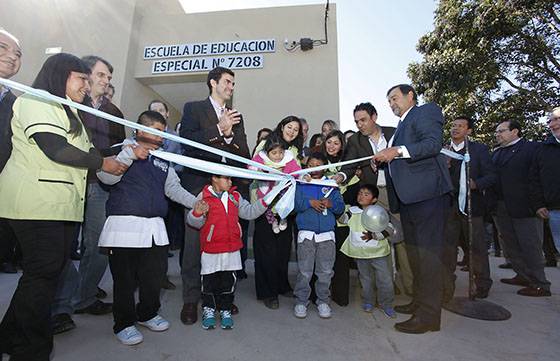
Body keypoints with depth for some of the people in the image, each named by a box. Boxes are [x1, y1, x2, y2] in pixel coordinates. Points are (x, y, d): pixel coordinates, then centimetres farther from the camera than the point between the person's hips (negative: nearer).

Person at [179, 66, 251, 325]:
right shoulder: (193, 108, 9)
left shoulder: (236, 117, 21)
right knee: (195, 242, -1)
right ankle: (190, 300, 12)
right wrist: (219, 129, -15)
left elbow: (244, 152, 15)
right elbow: (186, 140, -8)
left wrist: (229, 134, -2)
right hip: (199, 183, -3)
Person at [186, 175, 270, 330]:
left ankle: (225, 310, 31)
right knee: (209, 281, 11)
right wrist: (197, 213, -27)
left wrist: (264, 202, -1)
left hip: (232, 249, 3)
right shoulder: (203, 197, -6)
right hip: (211, 249, -3)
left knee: (229, 281, 12)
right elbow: (195, 223, -5)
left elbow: (248, 212, 9)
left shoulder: (235, 196, 7)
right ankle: (209, 310, 33)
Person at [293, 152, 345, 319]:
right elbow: (294, 204, -5)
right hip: (306, 234, -1)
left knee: (325, 271, 9)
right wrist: (309, 202, -16)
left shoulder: (331, 185, 9)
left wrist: (331, 204, -14)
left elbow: (340, 207, 5)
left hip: (327, 234, 2)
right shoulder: (301, 184, 5)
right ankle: (301, 301, 20)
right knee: (304, 271, 4)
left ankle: (323, 301, 26)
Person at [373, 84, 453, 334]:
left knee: (428, 253, -6)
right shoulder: (401, 126, 28)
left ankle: (429, 315, 2)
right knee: (414, 253, 14)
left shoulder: (426, 111, 3)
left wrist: (398, 151, -21)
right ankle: (419, 302, 26)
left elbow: (434, 143, -14)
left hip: (427, 194, -9)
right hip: (408, 198, 9)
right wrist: (383, 161, 13)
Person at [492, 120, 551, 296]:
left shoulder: (532, 148, -4)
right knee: (511, 247, 15)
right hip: (501, 208, 7)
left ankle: (540, 285, 14)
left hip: (524, 207, -7)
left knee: (530, 247, 1)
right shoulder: (496, 153, 16)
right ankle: (523, 276, 29)